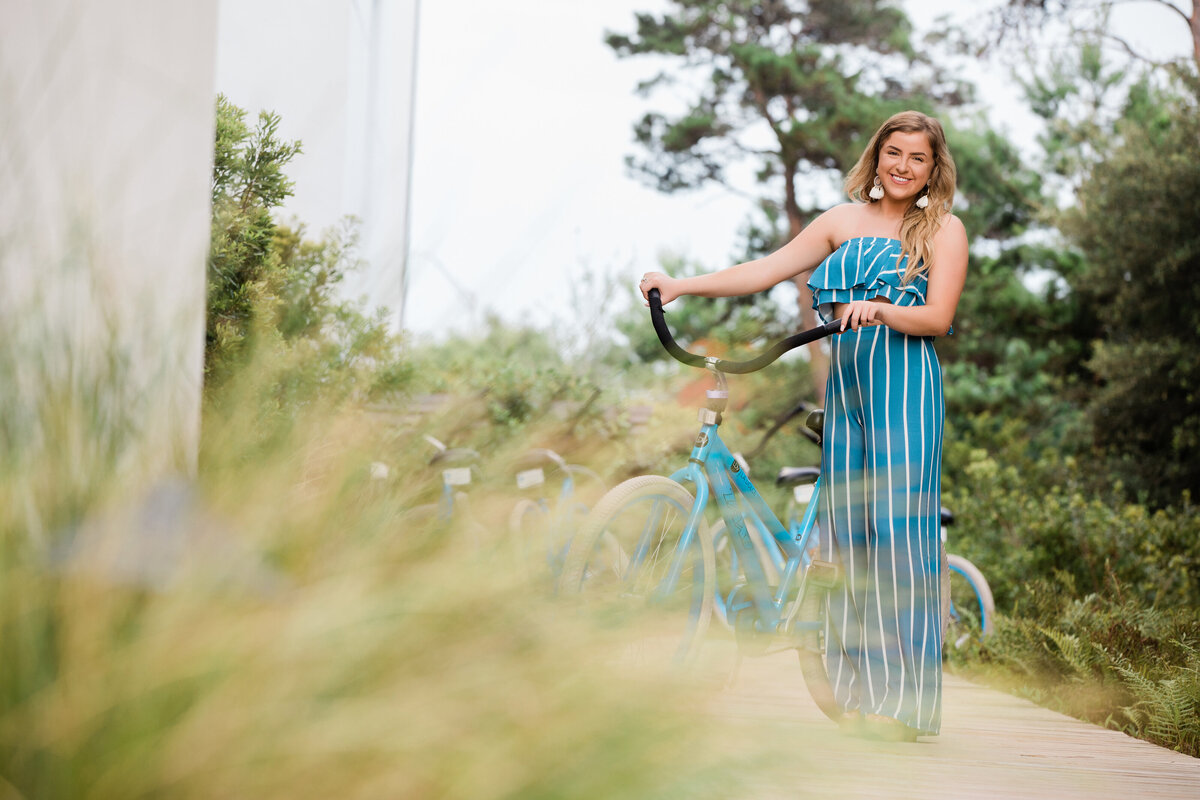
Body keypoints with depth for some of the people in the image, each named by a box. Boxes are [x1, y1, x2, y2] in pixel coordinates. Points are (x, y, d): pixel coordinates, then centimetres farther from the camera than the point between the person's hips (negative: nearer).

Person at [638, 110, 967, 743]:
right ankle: (858, 692, 6)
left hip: (904, 385, -4)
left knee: (898, 525, -9)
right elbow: (766, 270, 11)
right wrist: (680, 285, 2)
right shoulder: (845, 220, 16)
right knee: (847, 526, 1)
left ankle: (905, 700, -6)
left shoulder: (942, 229, 7)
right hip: (846, 380, 5)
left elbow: (938, 317, -3)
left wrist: (879, 310, -21)